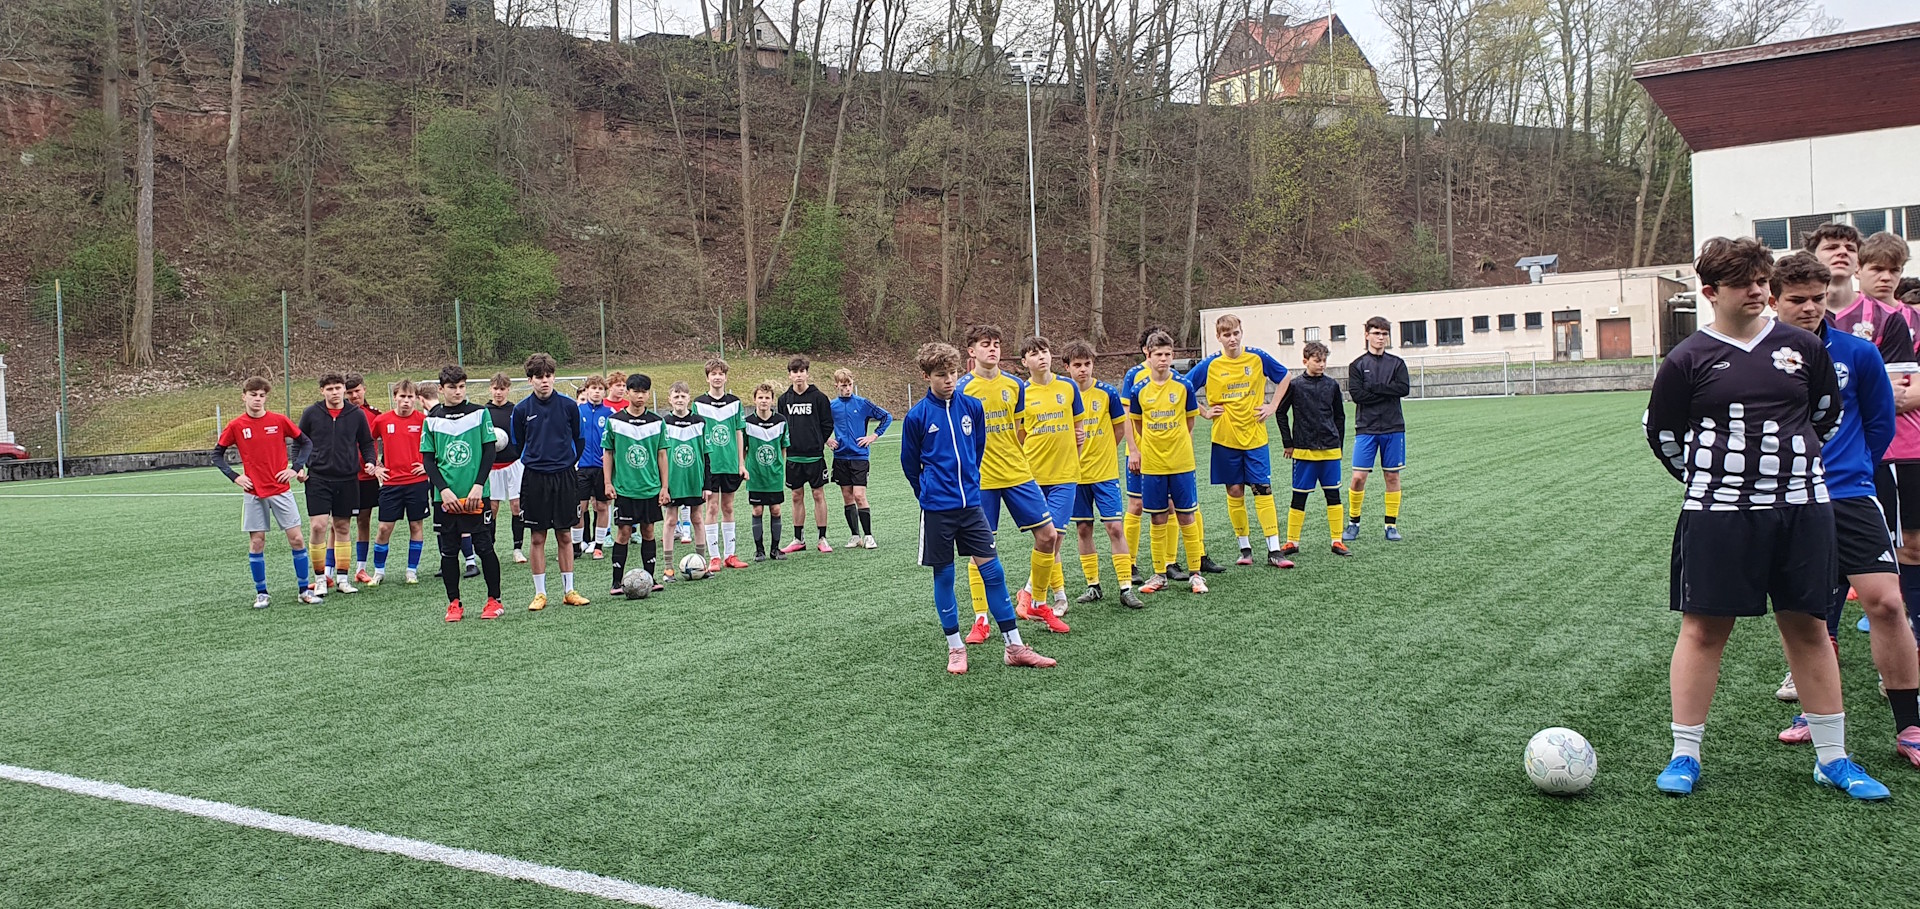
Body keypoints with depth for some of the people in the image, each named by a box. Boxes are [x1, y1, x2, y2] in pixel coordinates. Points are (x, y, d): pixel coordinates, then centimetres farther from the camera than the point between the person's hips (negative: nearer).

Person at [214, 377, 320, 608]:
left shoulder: (279, 421, -2)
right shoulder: (235, 426, -1)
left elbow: (306, 443, 8)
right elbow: (217, 454, 9)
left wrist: (295, 468, -2)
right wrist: (235, 477, -2)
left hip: (281, 490, 0)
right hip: (253, 493, 0)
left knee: (296, 538, -2)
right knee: (256, 541, 3)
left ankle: (304, 590, 8)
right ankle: (261, 593, 14)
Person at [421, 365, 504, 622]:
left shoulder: (480, 413, 2)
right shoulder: (432, 419, 6)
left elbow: (489, 452, 1)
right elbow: (427, 459, 6)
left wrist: (478, 485, -9)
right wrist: (444, 489, -7)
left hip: (476, 495, -2)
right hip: (445, 497, 2)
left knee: (484, 547, -1)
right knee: (448, 551, 6)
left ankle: (494, 600, 11)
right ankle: (454, 603, 16)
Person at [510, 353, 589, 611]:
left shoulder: (569, 405, 0)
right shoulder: (522, 409, 0)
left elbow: (579, 440, 10)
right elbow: (517, 445, 10)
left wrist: (568, 463, 7)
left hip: (564, 477, 0)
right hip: (534, 478, 0)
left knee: (564, 536, 7)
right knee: (538, 538, 3)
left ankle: (569, 590, 14)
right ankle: (540, 593, 11)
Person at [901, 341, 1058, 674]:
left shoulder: (972, 407, 2)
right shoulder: (917, 416, -7)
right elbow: (910, 463, 6)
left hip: (971, 503, 3)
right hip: (937, 510, -3)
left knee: (993, 571, 1)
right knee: (943, 576, 6)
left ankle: (1015, 647, 6)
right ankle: (955, 648, 18)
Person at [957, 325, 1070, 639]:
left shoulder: (1015, 385, 6)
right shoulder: (962, 389, -5)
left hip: (1018, 474, 4)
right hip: (981, 480, -4)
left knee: (1048, 535, 1)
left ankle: (1038, 604, 19)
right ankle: (980, 619, 11)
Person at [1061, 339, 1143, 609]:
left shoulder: (1107, 393, -4)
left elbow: (1120, 428, 6)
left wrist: (1102, 452, 5)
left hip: (1105, 473, -2)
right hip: (1075, 475, 2)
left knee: (1115, 527, -6)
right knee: (1084, 529, 8)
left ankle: (1126, 587, -3)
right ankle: (1093, 585, 18)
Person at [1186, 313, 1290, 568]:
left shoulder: (1258, 358, -1)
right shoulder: (1210, 365, -4)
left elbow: (1285, 377, 14)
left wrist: (1272, 406, 5)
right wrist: (1204, 412, -2)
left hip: (1255, 435, 0)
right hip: (1225, 438, 0)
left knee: (1263, 490, -3)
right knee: (1234, 492, 5)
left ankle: (1274, 551, -1)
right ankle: (1244, 548, 16)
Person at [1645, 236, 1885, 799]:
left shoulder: (1802, 347, 7)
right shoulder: (1689, 360, -2)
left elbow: (1828, 414, 20)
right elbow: (1661, 433, 8)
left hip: (1801, 510, 3)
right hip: (1717, 516, -3)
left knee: (1808, 627, 9)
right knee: (1703, 628, 1)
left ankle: (1832, 757, 20)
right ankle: (1684, 755, 10)